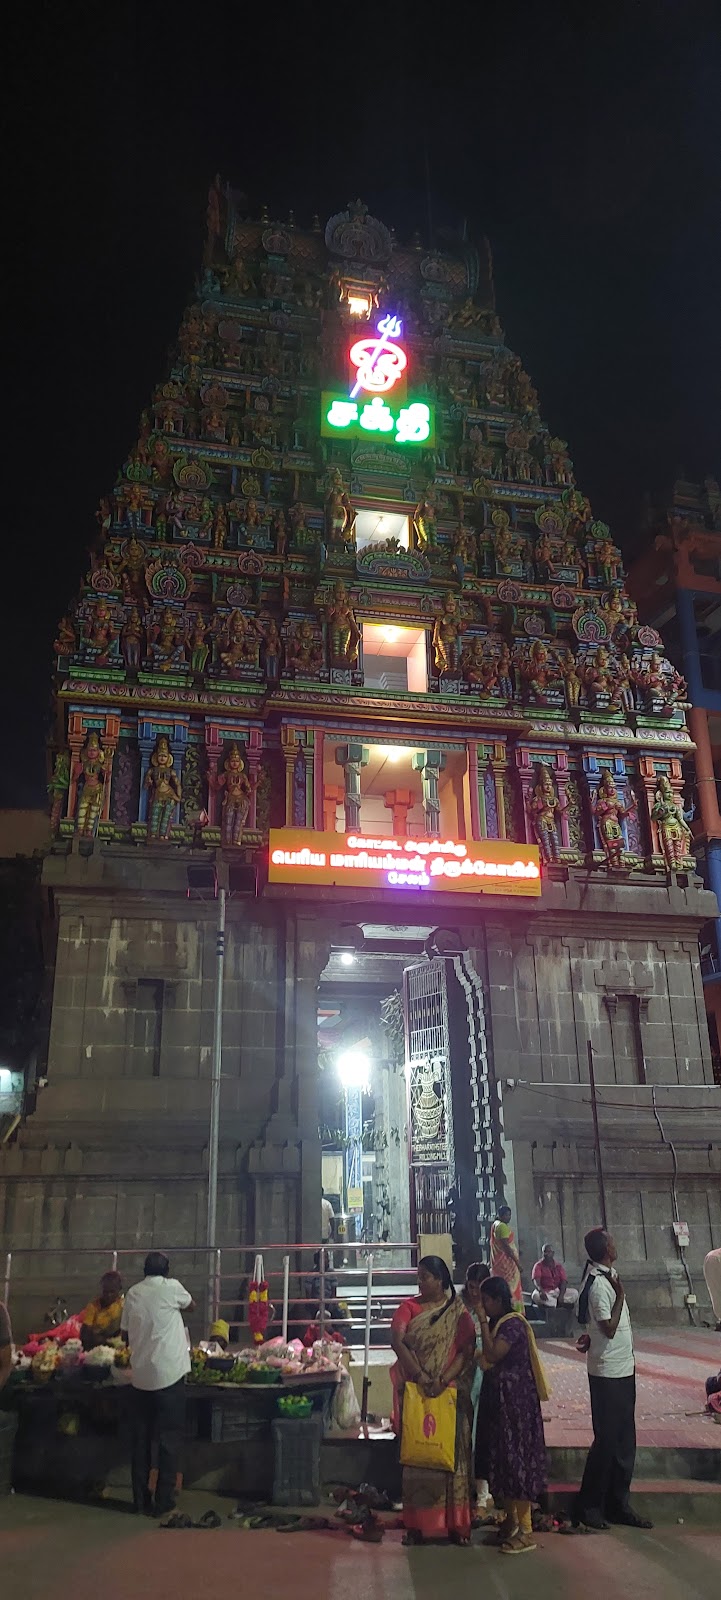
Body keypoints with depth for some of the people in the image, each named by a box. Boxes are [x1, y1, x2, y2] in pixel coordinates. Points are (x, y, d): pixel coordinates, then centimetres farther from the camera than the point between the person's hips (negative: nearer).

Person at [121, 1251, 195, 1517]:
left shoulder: (133, 1293, 3)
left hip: (140, 1374, 4)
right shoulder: (171, 1287, -8)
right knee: (170, 1437, 6)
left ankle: (141, 1499, 19)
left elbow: (126, 1330, 8)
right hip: (169, 1373, -4)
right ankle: (164, 1499, 7)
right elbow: (192, 1305, 9)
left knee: (141, 1438, 14)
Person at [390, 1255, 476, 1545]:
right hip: (415, 1392, 1)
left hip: (450, 1393, -1)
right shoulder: (409, 1307, 3)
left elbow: (466, 1351, -6)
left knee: (452, 1456, 4)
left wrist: (443, 1381, -18)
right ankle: (416, 1524, 13)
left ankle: (456, 1524, 13)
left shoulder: (458, 1311, 0)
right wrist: (419, 1375, -21)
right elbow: (396, 1340, -10)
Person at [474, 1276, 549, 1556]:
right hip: (499, 1397, 9)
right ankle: (510, 1521, 25)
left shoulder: (513, 1323, -18)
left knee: (515, 1458, -4)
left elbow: (492, 1355, -26)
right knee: (500, 1458, 14)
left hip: (515, 1399, -9)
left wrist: (484, 1323, -22)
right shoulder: (499, 1323, 11)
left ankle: (525, 1532, 4)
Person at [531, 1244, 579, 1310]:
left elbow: (564, 1281, -5)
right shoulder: (538, 1266, -1)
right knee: (536, 1296, -37)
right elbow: (536, 1280, -18)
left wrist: (561, 1295, -24)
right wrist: (541, 1291, -40)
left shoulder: (559, 1266, 7)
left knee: (575, 1293, -20)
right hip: (545, 1292, -3)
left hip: (558, 1291, 3)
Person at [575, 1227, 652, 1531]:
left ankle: (618, 1504, 24)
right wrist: (620, 1294, -21)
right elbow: (609, 1327, -22)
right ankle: (588, 1506, 12)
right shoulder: (598, 1283, -22)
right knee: (607, 1440, 0)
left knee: (625, 1441, 14)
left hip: (623, 1368, 9)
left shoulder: (608, 1276, 7)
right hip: (608, 1372, -9)